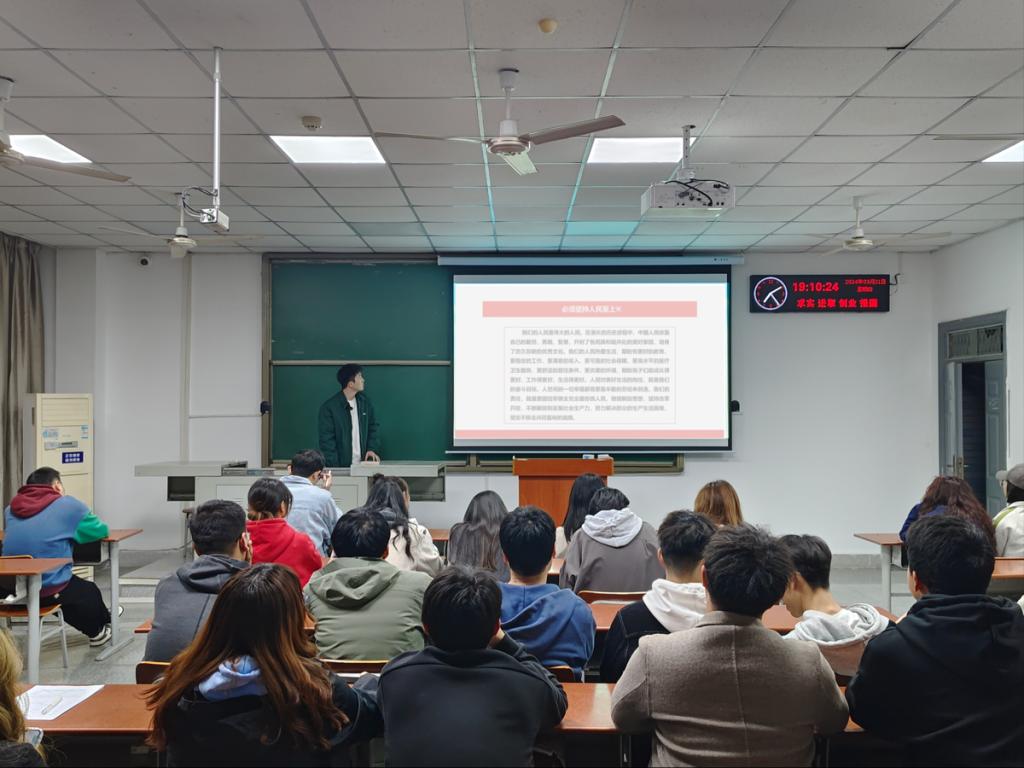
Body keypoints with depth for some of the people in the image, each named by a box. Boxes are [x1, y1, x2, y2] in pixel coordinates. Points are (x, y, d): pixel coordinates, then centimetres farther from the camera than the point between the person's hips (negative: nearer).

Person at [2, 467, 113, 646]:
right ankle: (97, 633, 51)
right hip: (48, 592, -6)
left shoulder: (11, 509, 10)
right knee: (89, 592, 27)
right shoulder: (69, 505, -5)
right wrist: (72, 533, 23)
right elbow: (101, 530, 3)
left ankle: (103, 618, 54)